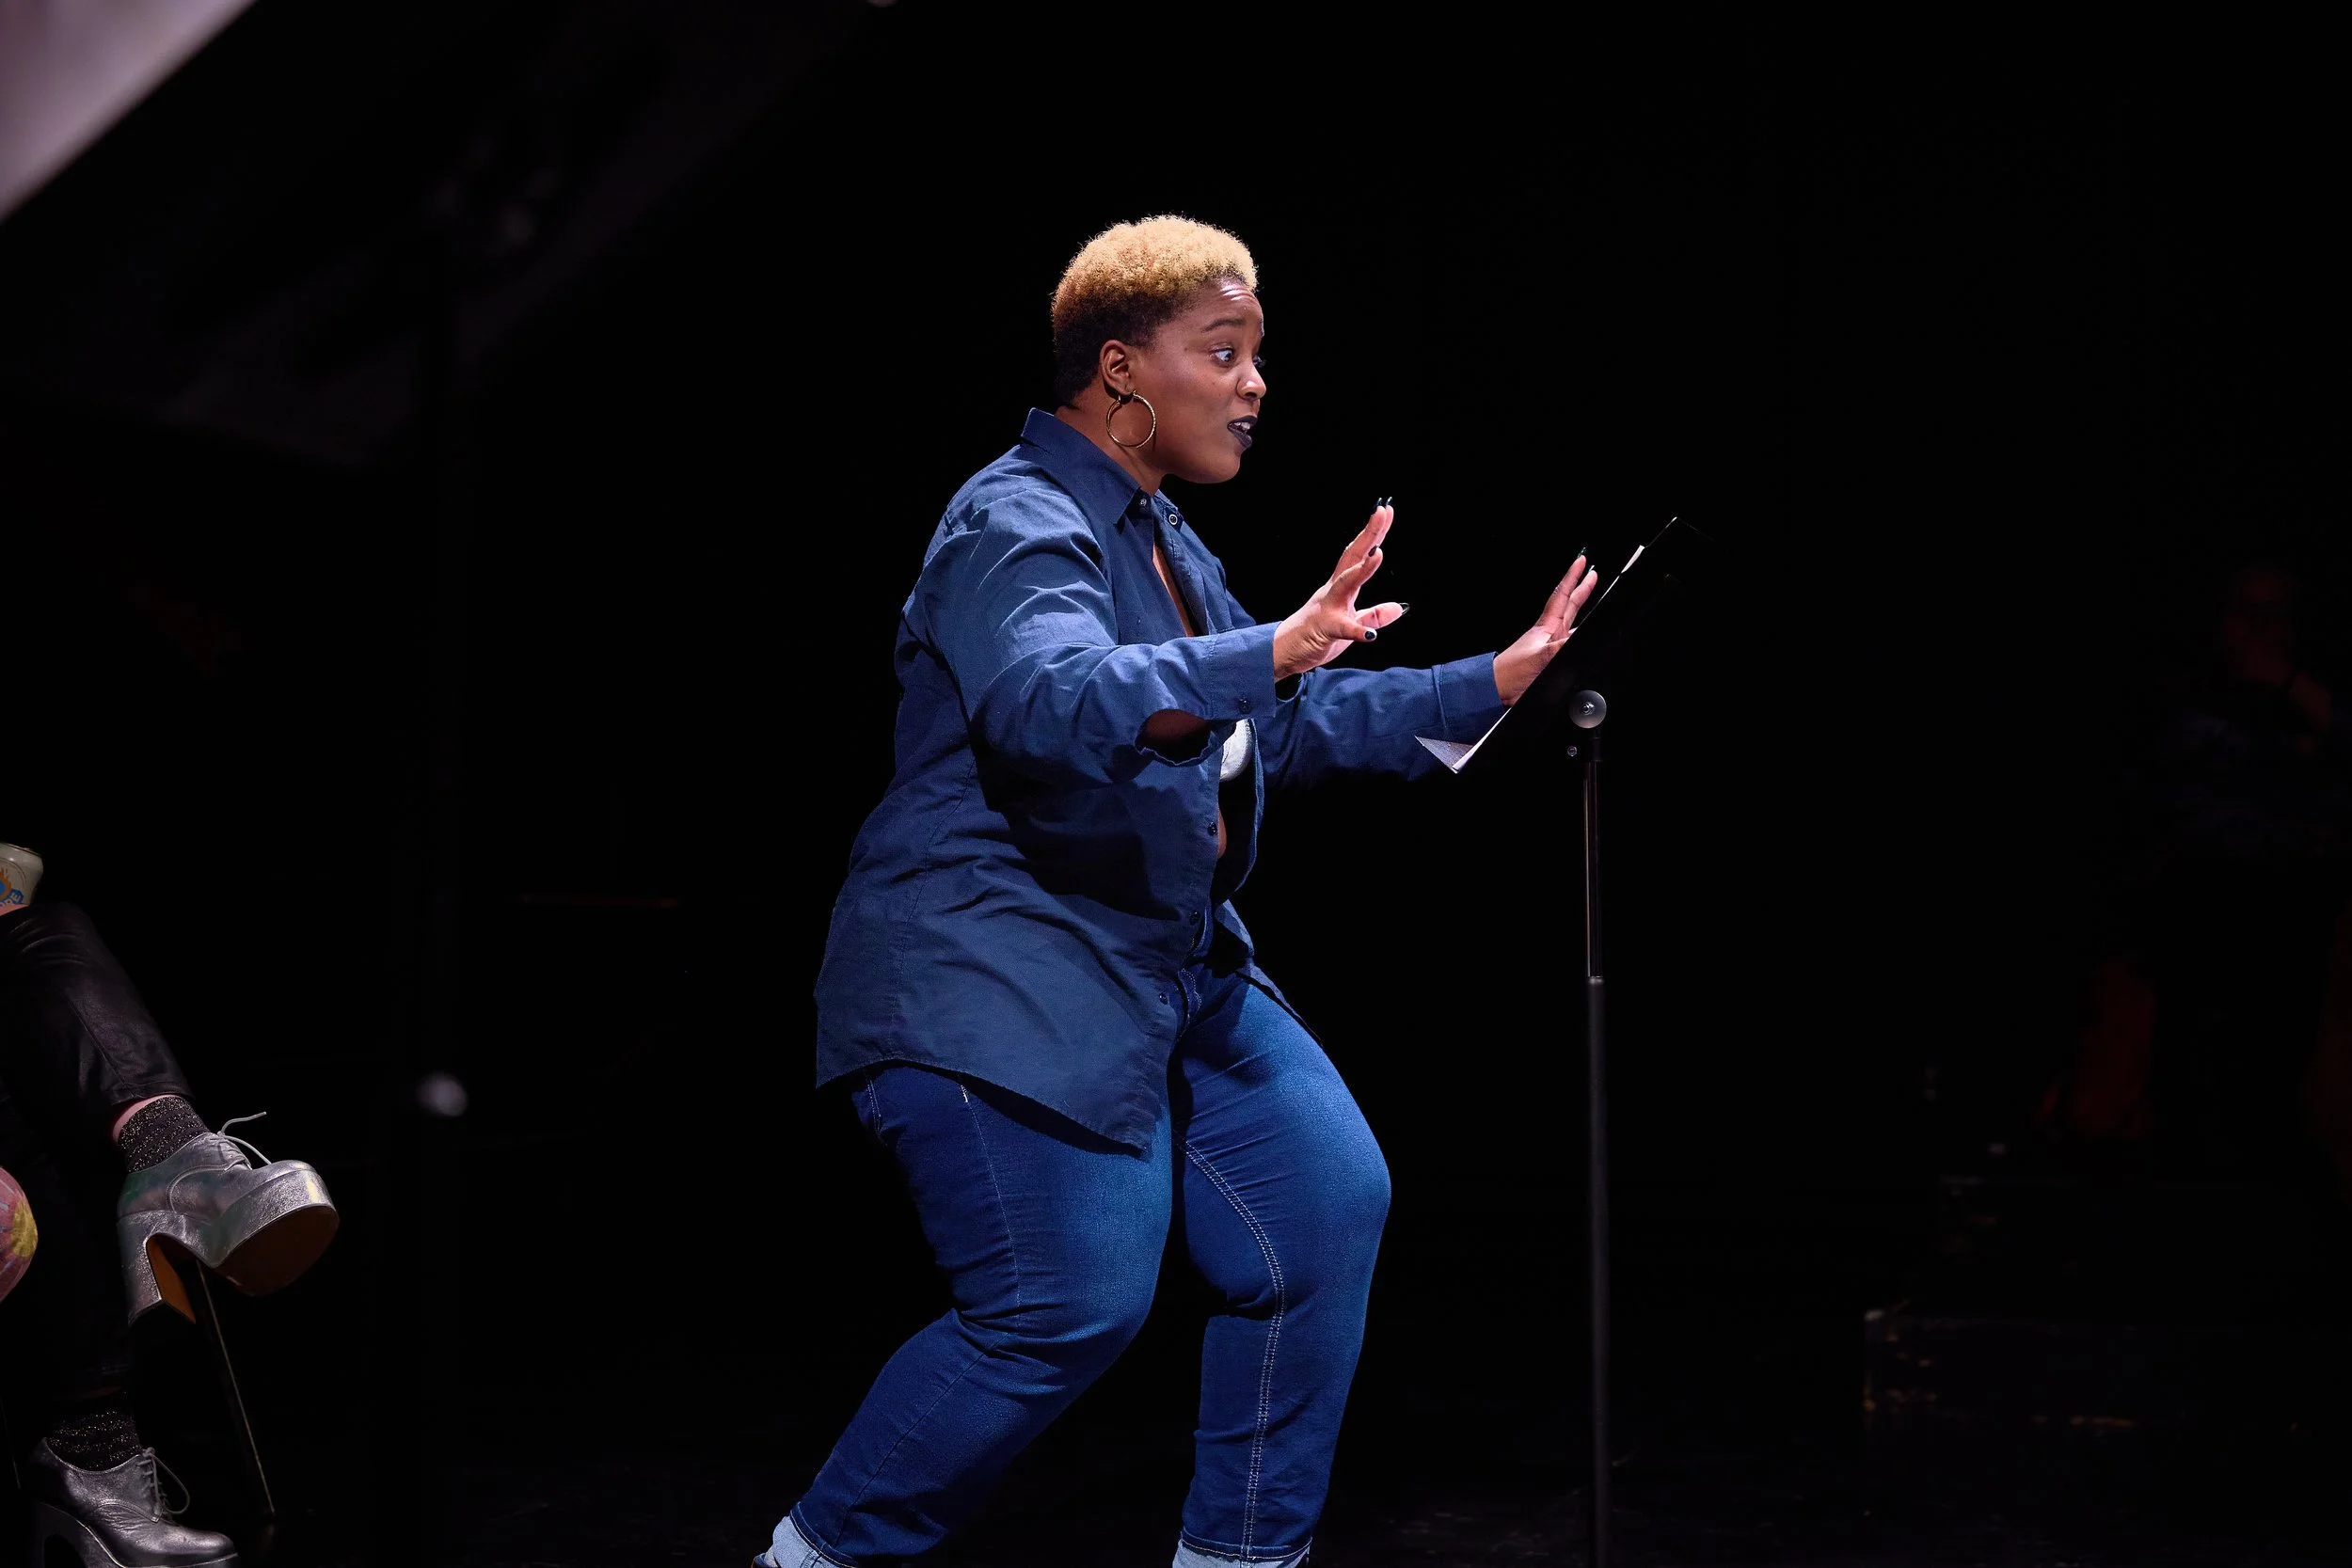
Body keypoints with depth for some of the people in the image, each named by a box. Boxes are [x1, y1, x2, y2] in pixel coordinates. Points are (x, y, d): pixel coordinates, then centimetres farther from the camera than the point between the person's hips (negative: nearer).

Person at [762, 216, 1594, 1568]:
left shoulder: (1160, 536, 16)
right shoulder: (1018, 524, -14)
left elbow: (1290, 727, 24)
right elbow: (1056, 699, -35)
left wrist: (1494, 683, 18)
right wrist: (1276, 651, -45)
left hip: (1173, 972, 10)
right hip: (1003, 986, -10)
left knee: (1329, 1207, 5)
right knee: (1071, 1308, -13)